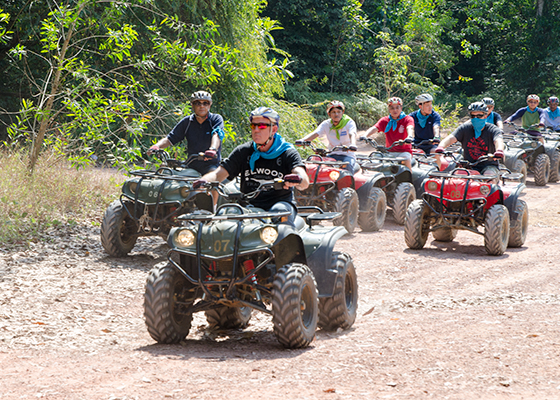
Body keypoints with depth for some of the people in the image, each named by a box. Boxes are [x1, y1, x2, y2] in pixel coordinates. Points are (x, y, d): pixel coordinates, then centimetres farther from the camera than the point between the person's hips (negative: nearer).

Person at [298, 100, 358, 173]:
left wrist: (352, 145, -46)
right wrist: (303, 140, -32)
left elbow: (352, 134, -23)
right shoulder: (326, 124, 3)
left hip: (347, 155, -3)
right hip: (333, 155, 3)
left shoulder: (349, 122, -4)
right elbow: (315, 133, -11)